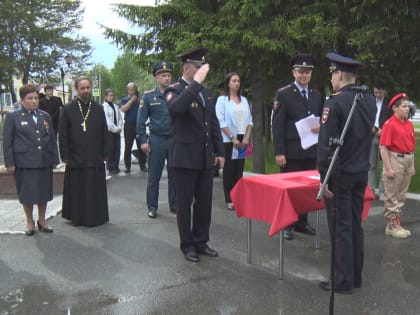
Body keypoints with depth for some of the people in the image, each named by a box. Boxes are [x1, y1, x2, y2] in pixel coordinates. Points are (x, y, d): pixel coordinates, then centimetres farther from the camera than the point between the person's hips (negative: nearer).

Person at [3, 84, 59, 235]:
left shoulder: (45, 116, 12)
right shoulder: (12, 117, 1)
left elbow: (52, 139, 13)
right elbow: (7, 142, -2)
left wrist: (54, 159, 9)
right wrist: (9, 163, -7)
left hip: (44, 162, 3)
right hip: (24, 163, -3)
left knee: (44, 192, 10)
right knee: (27, 193, 4)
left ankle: (42, 220, 27)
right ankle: (29, 221, 23)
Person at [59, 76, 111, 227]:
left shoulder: (98, 109, 6)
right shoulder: (68, 109, 1)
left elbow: (105, 134, 7)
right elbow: (63, 135, 1)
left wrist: (105, 154, 2)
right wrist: (65, 156, -4)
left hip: (95, 158, 2)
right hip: (75, 158, -1)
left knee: (96, 190, 6)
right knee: (77, 190, 6)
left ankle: (96, 216, 18)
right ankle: (77, 217, 18)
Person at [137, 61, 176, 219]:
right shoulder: (149, 96, 0)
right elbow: (141, 120, 0)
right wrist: (143, 141, -6)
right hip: (157, 140, -1)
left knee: (174, 175, 9)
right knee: (154, 176, 5)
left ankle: (174, 204, 21)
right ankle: (152, 207, 16)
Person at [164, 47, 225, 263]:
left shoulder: (206, 91, 15)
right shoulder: (174, 90, -6)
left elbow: (214, 123, 18)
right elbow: (177, 107, -31)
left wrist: (220, 151, 14)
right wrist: (196, 82, -27)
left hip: (206, 157, 6)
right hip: (185, 156, -6)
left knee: (204, 202, 11)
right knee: (185, 203, 4)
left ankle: (201, 241, 24)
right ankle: (187, 245, 16)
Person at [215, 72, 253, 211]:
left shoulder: (244, 100, 13)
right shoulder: (222, 99, -1)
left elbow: (249, 120, 11)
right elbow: (221, 121, -8)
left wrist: (246, 138, -3)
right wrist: (233, 138, -14)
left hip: (242, 140, 4)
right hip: (228, 140, -4)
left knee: (239, 169, 5)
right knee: (229, 170, 0)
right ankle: (229, 200, 4)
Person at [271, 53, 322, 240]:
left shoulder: (317, 95, 13)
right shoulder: (283, 94, -3)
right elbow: (277, 125, -8)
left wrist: (320, 128, -6)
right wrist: (279, 152, -13)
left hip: (311, 150, 5)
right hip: (291, 151, -5)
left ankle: (302, 222, 23)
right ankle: (286, 225, 13)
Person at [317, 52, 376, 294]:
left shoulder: (335, 103, -16)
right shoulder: (370, 101, 6)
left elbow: (327, 145, -18)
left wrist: (324, 179, -14)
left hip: (340, 175, -7)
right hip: (362, 173, 7)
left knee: (341, 228, 1)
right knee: (356, 225, 14)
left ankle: (344, 281, 9)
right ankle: (356, 276, 24)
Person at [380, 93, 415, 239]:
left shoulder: (409, 124, 7)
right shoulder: (389, 124, -14)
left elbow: (411, 146, 13)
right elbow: (383, 147, -17)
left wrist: (412, 165, 12)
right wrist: (388, 168, -18)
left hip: (407, 160, 7)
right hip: (395, 160, -7)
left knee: (401, 196, 15)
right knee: (392, 196, 2)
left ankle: (397, 224, 25)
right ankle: (392, 226, 12)